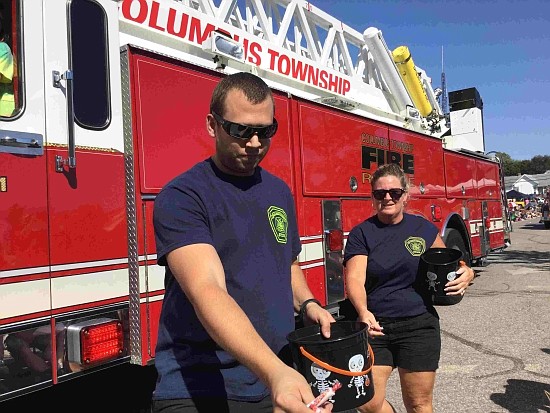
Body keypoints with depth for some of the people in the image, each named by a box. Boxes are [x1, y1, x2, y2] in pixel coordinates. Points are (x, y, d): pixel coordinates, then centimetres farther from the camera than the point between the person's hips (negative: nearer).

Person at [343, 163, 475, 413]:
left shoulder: (423, 228, 3)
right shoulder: (361, 233, -2)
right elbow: (354, 278, -14)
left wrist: (466, 272, -5)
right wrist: (363, 312, -33)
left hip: (418, 326, 1)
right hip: (375, 326, 0)